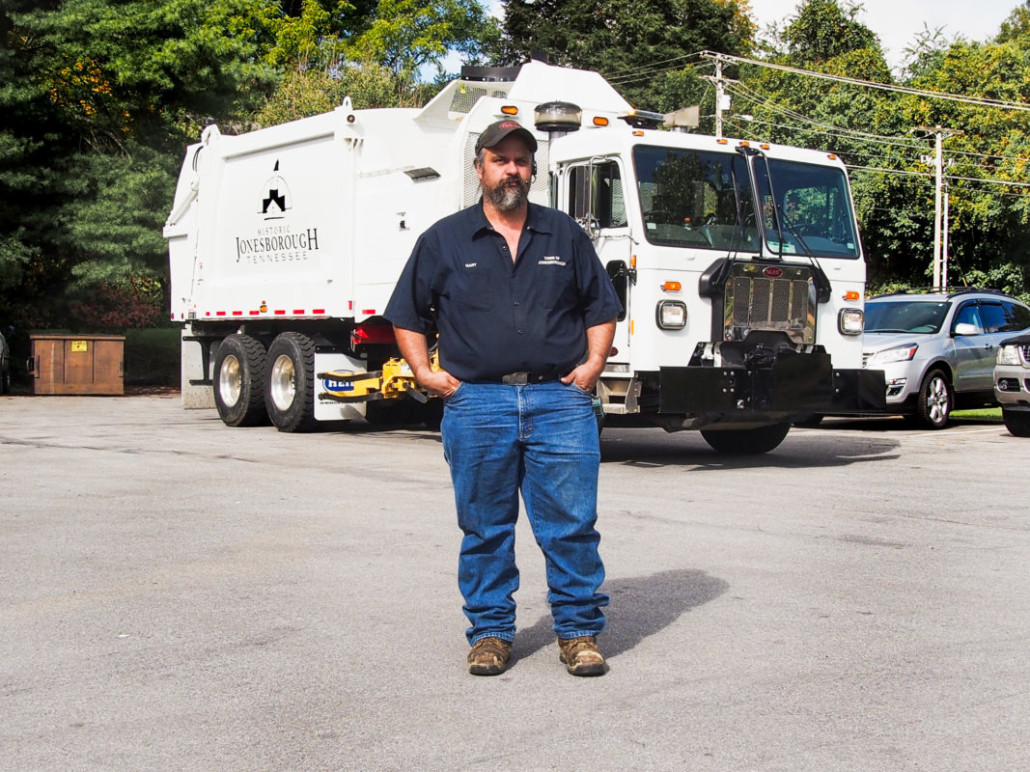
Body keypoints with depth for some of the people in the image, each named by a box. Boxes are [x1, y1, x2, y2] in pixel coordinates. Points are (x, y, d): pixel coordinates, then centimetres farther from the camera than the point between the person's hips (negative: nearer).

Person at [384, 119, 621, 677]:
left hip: (559, 399, 0)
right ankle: (490, 632, 17)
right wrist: (424, 371, 3)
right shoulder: (444, 240, 11)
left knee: (572, 524, -1)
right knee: (484, 529, 6)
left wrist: (593, 361, 4)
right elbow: (407, 315, 16)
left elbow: (601, 308, 19)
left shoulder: (565, 236, 14)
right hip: (476, 403, 0)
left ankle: (579, 631, 9)